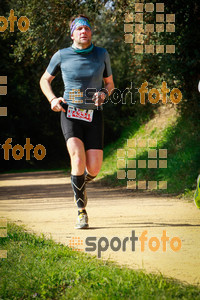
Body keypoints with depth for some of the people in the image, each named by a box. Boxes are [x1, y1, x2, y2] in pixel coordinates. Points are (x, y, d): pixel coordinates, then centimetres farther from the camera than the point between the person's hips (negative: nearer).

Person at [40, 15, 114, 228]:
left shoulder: (102, 55, 6)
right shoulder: (61, 56, 2)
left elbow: (110, 83, 18)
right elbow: (45, 80, 17)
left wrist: (104, 94, -5)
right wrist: (53, 100, -1)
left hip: (94, 115, 2)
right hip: (70, 114, -2)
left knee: (94, 168, -8)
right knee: (78, 159, -24)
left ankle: (81, 182, 31)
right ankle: (81, 212, -13)